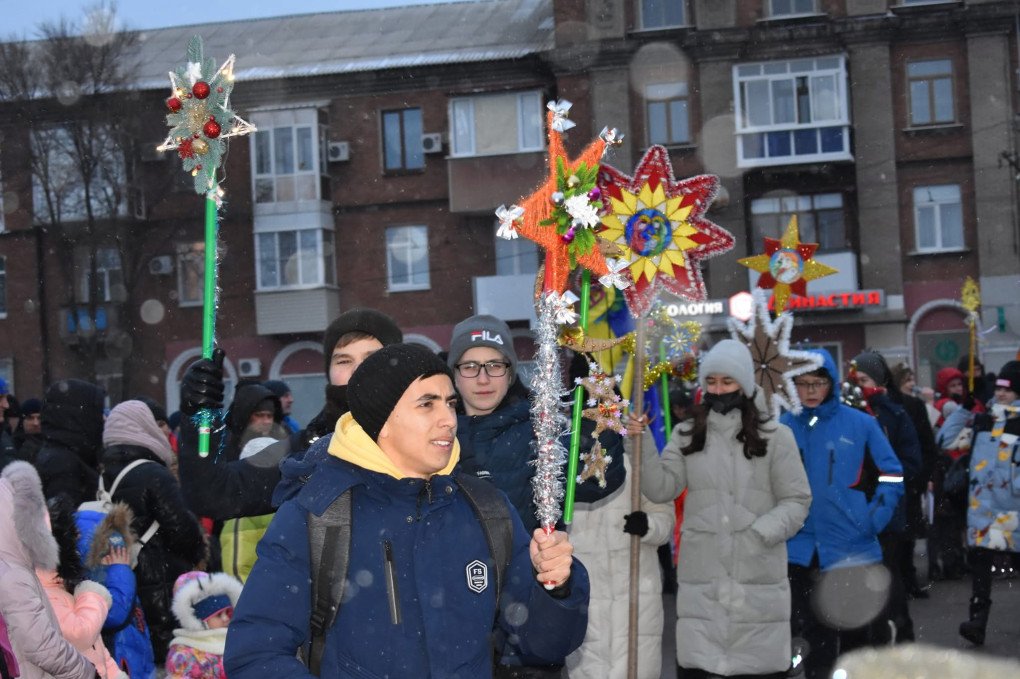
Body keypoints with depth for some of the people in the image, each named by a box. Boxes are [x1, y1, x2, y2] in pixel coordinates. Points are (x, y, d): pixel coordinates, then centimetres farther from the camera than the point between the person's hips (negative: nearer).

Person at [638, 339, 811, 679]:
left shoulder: (775, 436, 3)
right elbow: (661, 488, 0)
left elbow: (796, 501, 2)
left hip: (759, 578, -2)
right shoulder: (686, 435, 12)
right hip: (701, 578, 2)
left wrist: (762, 533, -13)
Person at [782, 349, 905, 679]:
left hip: (853, 550, -1)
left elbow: (892, 476, 1)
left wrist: (872, 520, -10)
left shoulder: (861, 424, -2)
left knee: (859, 636, 9)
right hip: (799, 551, 1)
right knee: (816, 639, 12)